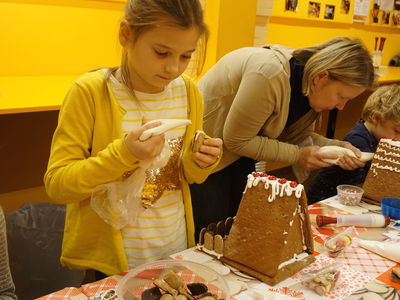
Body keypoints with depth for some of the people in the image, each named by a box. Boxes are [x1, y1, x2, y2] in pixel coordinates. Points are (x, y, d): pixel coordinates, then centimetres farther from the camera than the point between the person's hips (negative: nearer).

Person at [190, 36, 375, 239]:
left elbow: (298, 136, 5)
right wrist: (297, 155, -22)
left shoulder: (309, 87, -7)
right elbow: (236, 141, -25)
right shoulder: (271, 73, -32)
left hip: (239, 159, 8)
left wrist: (339, 147, -12)